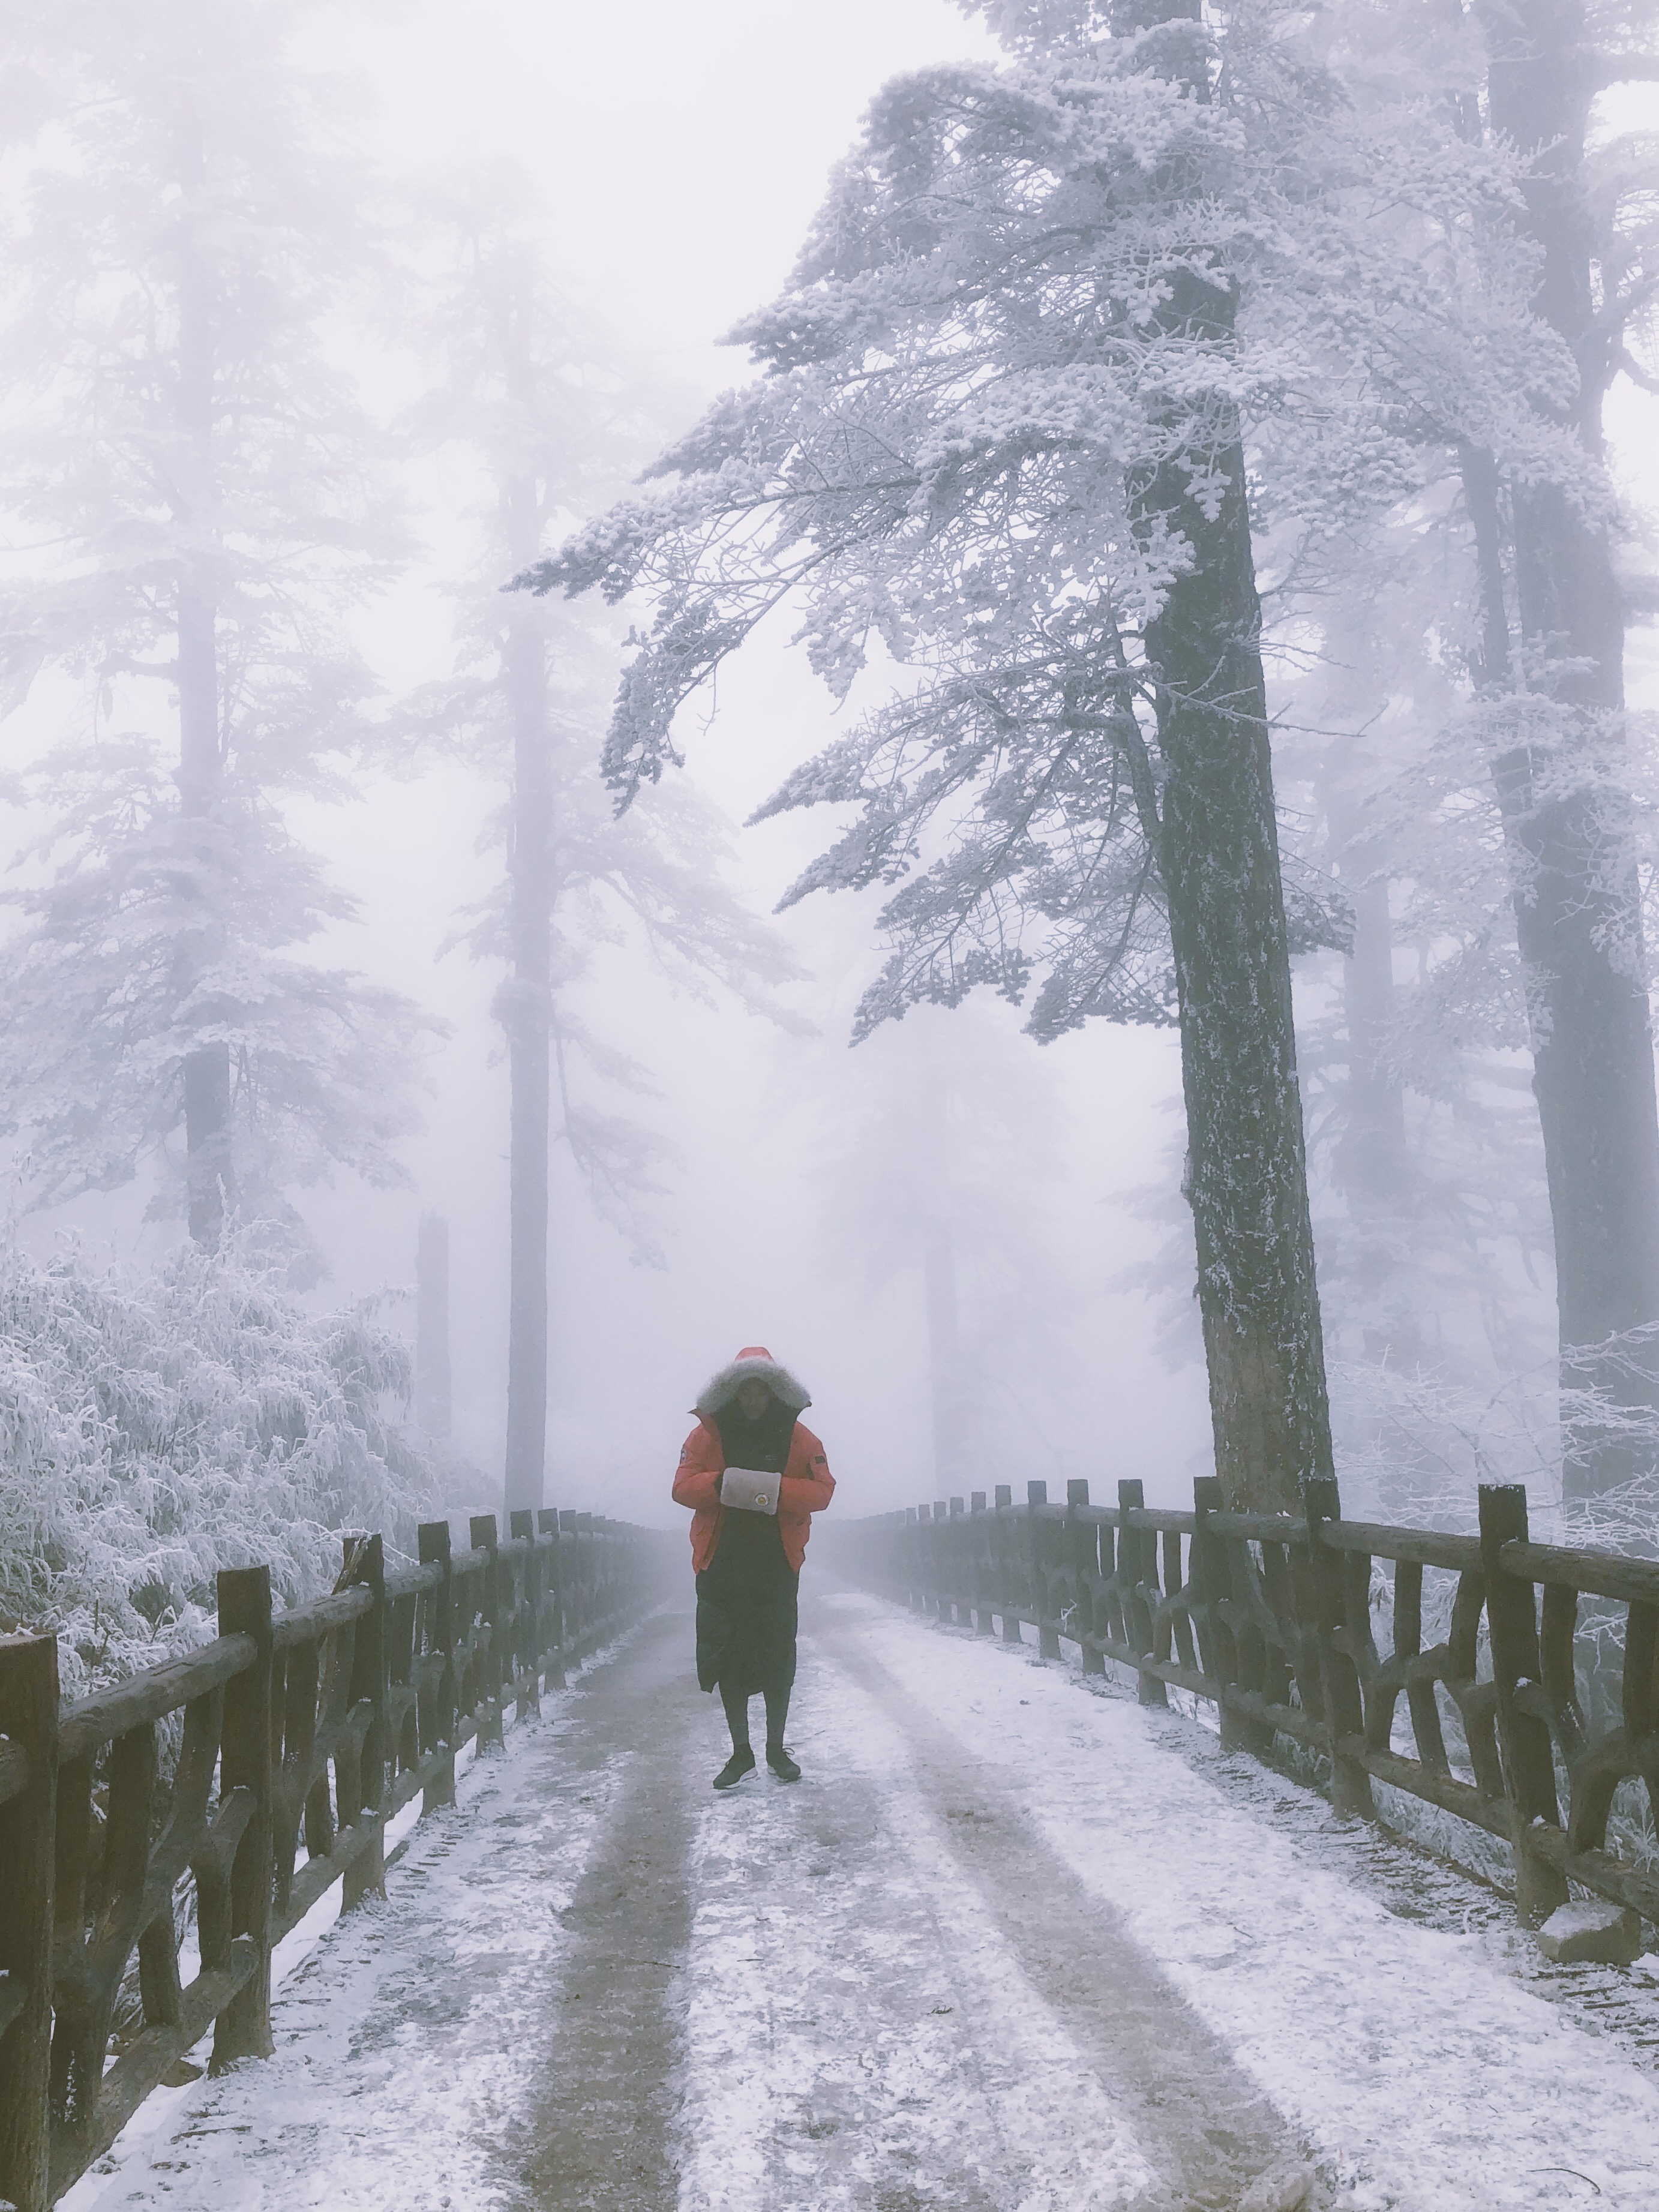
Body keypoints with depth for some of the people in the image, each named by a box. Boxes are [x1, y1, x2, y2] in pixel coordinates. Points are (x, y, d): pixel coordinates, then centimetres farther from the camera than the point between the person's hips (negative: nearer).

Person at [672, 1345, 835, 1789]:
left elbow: (823, 1490, -4)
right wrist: (723, 1483, -24)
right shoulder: (709, 1434, 2)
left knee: (778, 1660, 4)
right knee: (727, 1660, 3)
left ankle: (776, 1749, 21)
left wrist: (777, 1490, -22)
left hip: (776, 1567, 0)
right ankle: (741, 1752, 17)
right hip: (722, 1566, 0)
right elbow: (683, 1487, -4)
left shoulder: (798, 1437, 3)